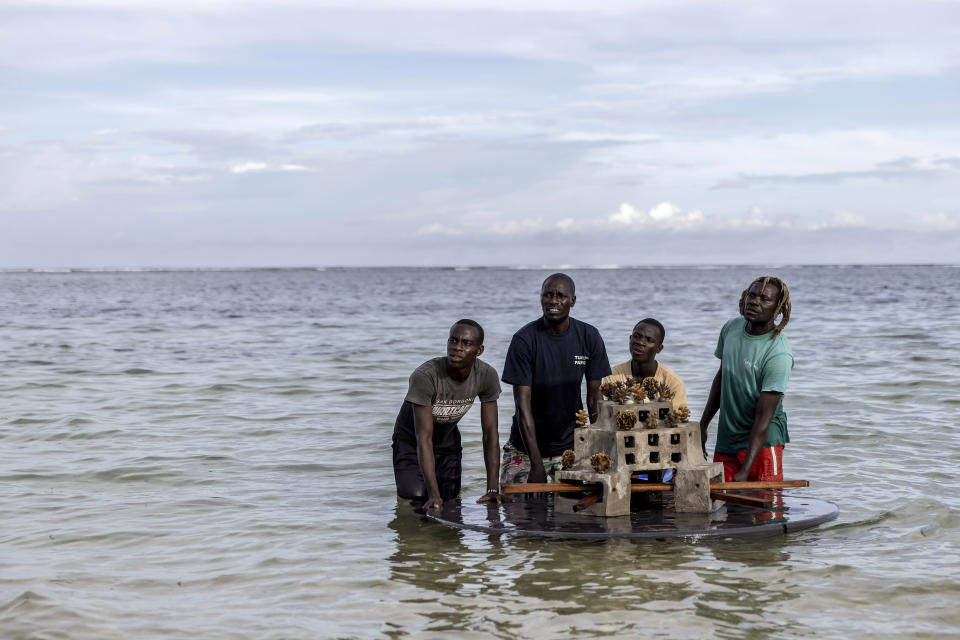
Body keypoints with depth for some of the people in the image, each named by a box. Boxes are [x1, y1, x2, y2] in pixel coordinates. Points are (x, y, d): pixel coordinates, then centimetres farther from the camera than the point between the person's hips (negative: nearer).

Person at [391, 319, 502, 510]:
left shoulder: (487, 376, -21)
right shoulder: (424, 376, -35)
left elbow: (490, 433, -18)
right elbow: (424, 438, -36)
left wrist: (492, 489, -26)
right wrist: (433, 493, -43)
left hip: (448, 444, 4)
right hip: (412, 445, -4)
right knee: (416, 506, -15)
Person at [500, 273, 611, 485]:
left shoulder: (589, 338, -3)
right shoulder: (524, 340, -14)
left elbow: (594, 398, 2)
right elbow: (523, 404, -16)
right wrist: (536, 464, -22)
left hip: (571, 444, 2)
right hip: (526, 449, -2)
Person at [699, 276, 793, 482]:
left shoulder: (779, 355, -20)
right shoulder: (731, 328, 2)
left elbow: (763, 417, -22)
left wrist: (744, 472, -26)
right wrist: (703, 425, 18)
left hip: (762, 442, -6)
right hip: (725, 442, 6)